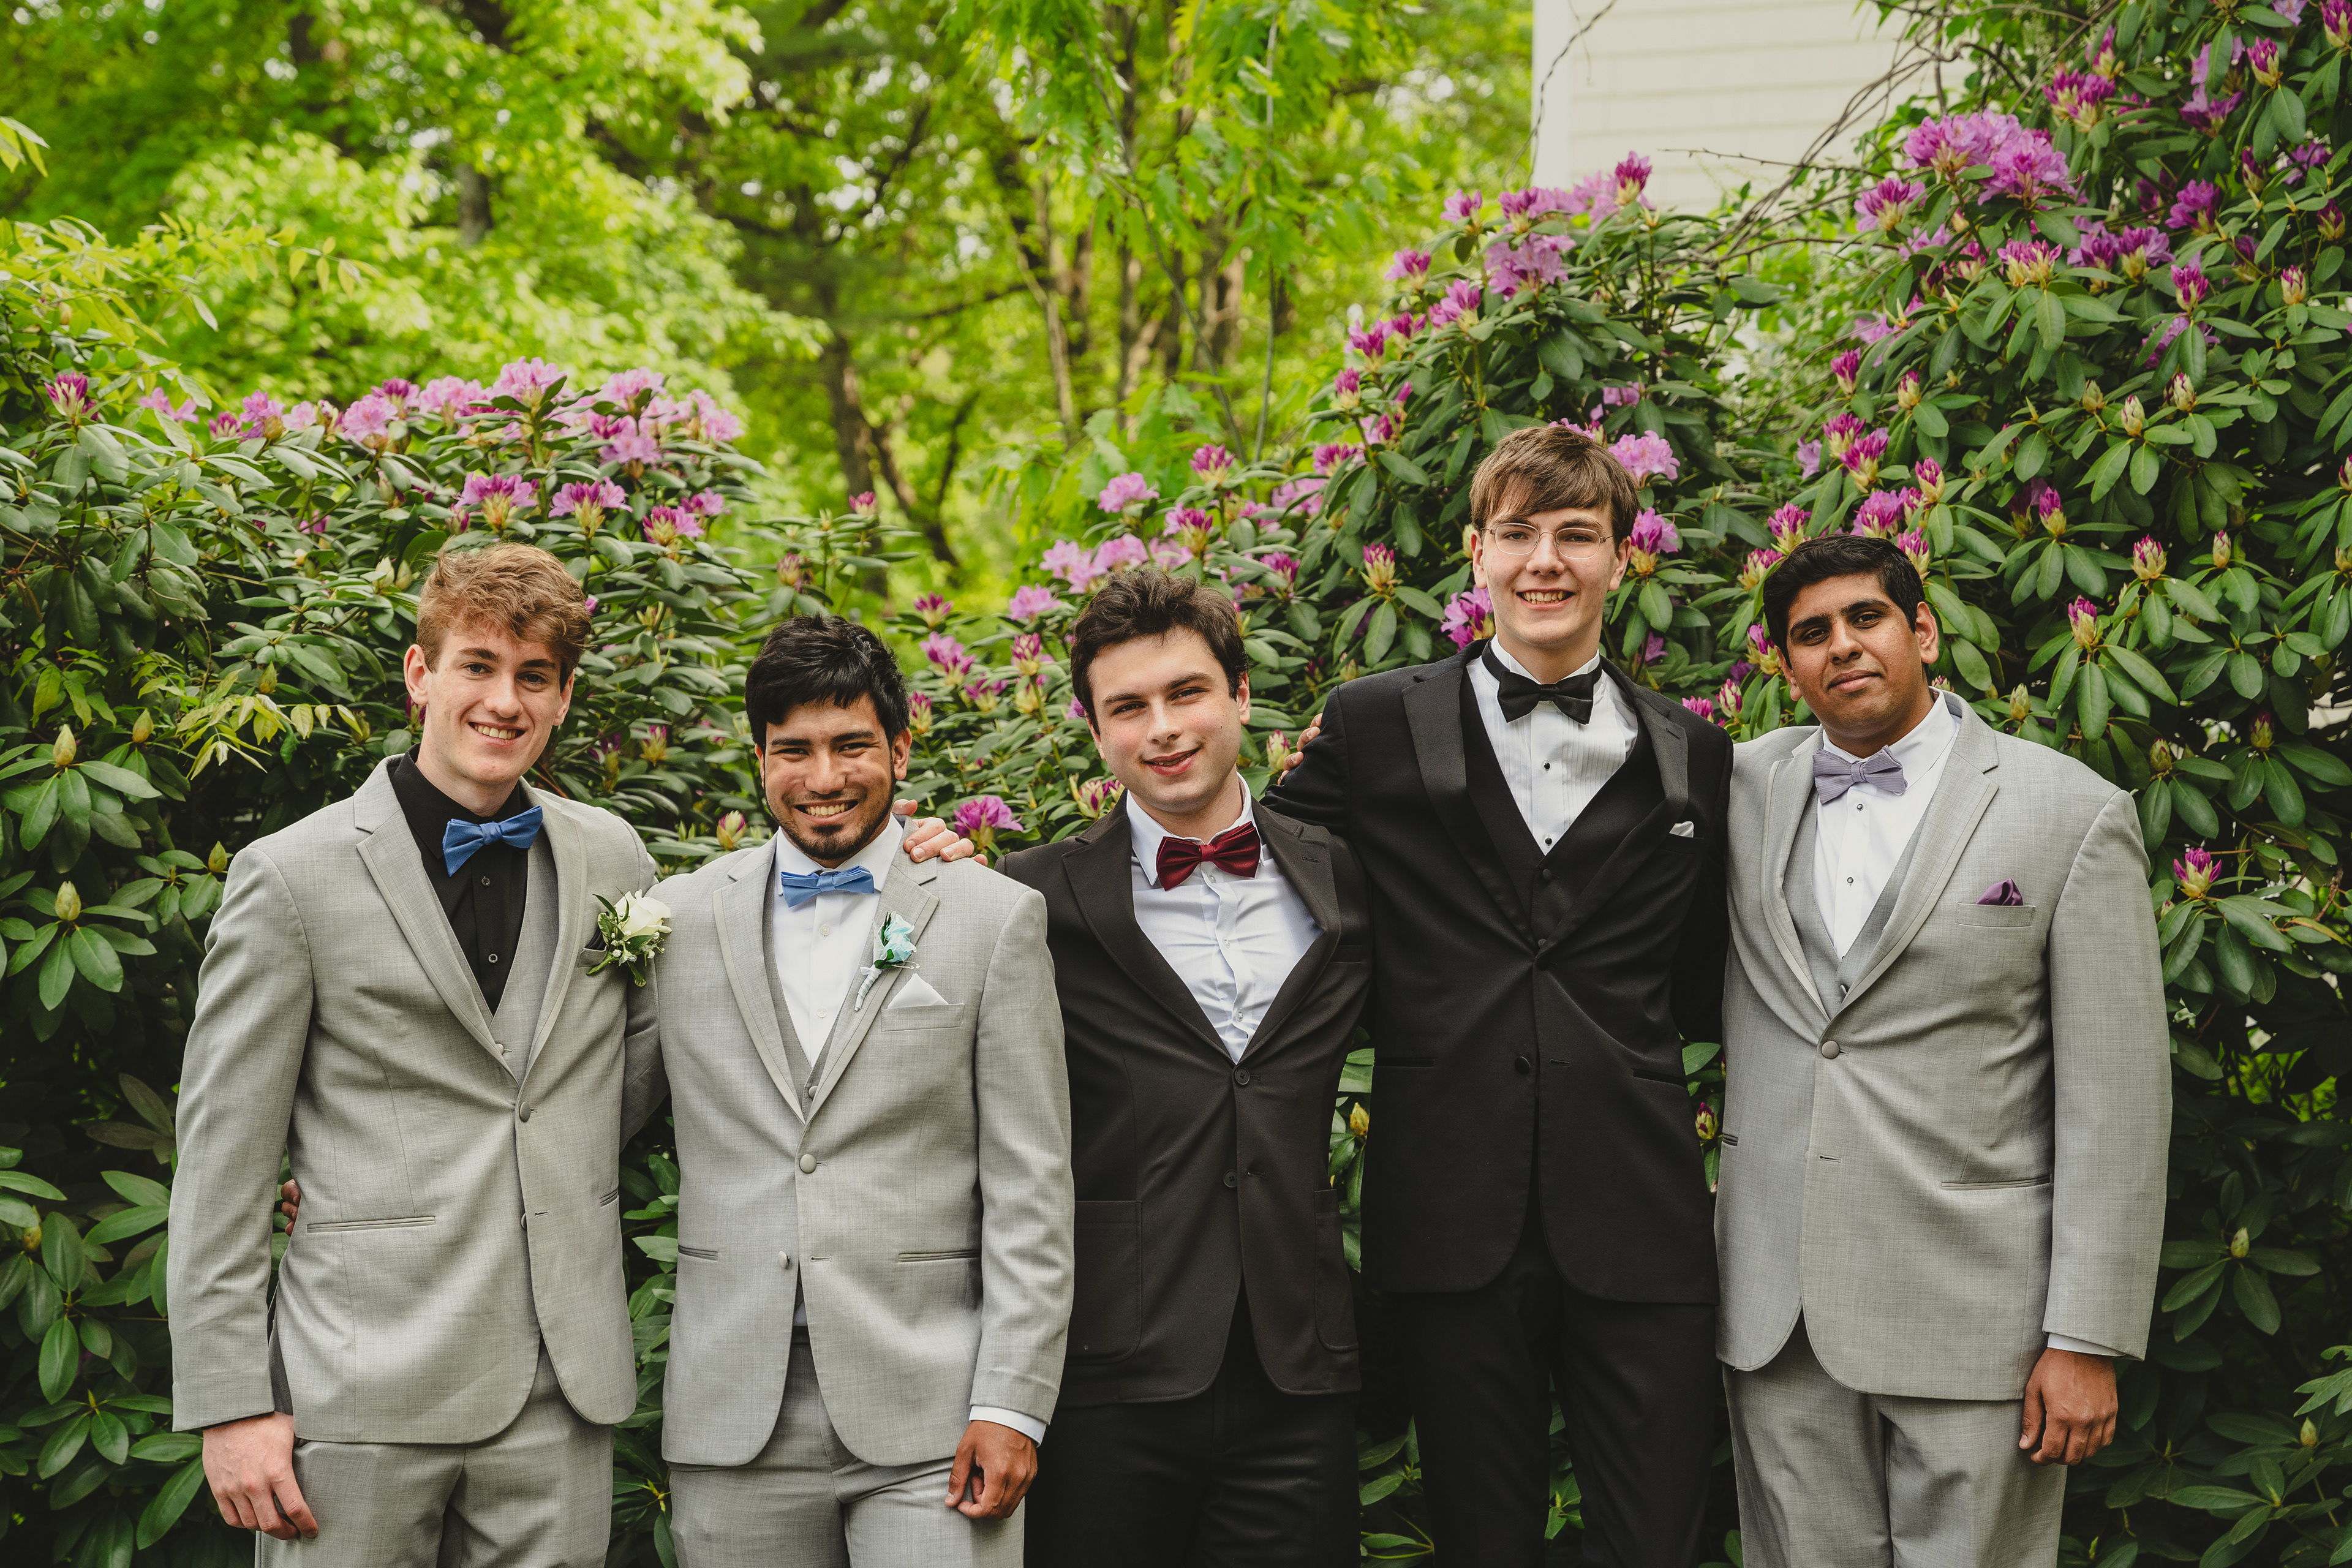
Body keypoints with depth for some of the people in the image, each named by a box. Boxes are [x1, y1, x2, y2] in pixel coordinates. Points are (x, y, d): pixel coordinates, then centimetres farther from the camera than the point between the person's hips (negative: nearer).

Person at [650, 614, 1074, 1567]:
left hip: (930, 1416, -2)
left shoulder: (995, 918, 4)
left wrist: (1011, 1406, -6)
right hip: (735, 1419, 2)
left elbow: (1029, 1190, 0)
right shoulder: (680, 914, 9)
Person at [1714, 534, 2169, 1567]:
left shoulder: (2073, 814, -2)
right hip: (1774, 1312, 3)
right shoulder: (1744, 791, 8)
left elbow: (2115, 1097, -4)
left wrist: (2089, 1339, -8)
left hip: (1972, 1315, -3)